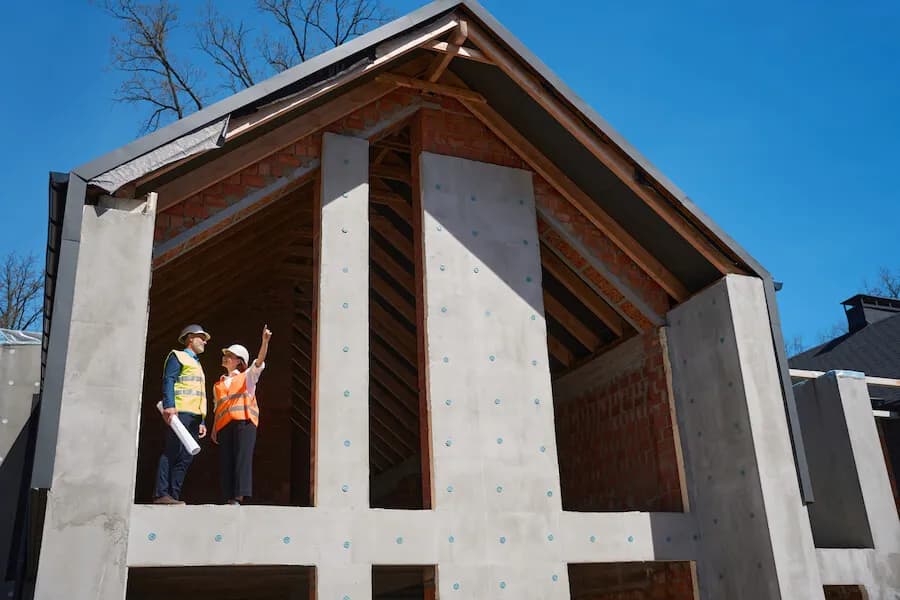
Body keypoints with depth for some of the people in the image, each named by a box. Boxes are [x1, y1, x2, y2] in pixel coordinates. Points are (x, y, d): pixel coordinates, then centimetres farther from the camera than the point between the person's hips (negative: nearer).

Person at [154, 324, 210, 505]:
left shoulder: (197, 364, 30)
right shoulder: (177, 356, 6)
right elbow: (168, 381, -8)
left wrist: (202, 421, 18)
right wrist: (169, 406, -22)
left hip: (195, 416, 8)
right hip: (180, 412, -8)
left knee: (186, 457, 0)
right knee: (173, 452, -15)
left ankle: (174, 495, -1)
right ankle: (161, 494, -17)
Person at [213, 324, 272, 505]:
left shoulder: (247, 377, 13)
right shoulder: (219, 384, 26)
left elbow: (259, 362, -5)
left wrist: (265, 341, -21)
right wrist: (214, 429, 14)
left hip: (244, 422, -4)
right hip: (224, 425, 5)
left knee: (242, 458, -14)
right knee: (226, 462, -2)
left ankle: (238, 497, -21)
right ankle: (229, 498, -3)